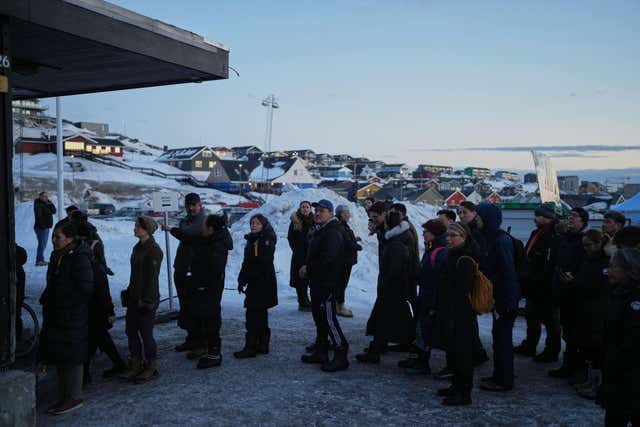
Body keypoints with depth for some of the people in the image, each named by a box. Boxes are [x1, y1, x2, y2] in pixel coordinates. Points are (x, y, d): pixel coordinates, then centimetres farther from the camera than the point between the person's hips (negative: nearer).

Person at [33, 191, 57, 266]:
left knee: (43, 244, 14)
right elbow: (38, 217, -20)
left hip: (46, 227, 10)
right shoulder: (39, 205, -12)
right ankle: (39, 261, -10)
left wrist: (50, 204, -4)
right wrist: (42, 225, -24)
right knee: (42, 244, -11)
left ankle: (41, 260, 21)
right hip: (41, 228, -10)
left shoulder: (47, 204, 17)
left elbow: (54, 211, 8)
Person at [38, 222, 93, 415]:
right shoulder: (57, 256, 11)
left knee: (70, 357, -1)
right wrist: (46, 301, 9)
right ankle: (63, 397, 27)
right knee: (58, 356, 15)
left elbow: (85, 289, -19)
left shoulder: (79, 259, -18)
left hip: (72, 318, -9)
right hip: (56, 316, 9)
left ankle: (74, 398, 12)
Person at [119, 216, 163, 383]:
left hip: (146, 299, -9)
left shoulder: (154, 250, -16)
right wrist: (129, 293, 18)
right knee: (131, 331, 13)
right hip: (134, 298, 9)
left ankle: (150, 368, 15)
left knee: (146, 333, 0)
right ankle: (136, 365, 26)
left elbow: (152, 278, -18)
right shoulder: (138, 248, 12)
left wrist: (147, 300, -19)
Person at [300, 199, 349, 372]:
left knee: (329, 318, -10)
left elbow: (327, 259, -26)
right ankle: (321, 352, 27)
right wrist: (308, 268, 7)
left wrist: (308, 268, -15)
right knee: (319, 317, 16)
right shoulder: (318, 231, 17)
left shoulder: (332, 233, -16)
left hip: (327, 282, -11)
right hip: (317, 281, 11)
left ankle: (341, 356, -3)